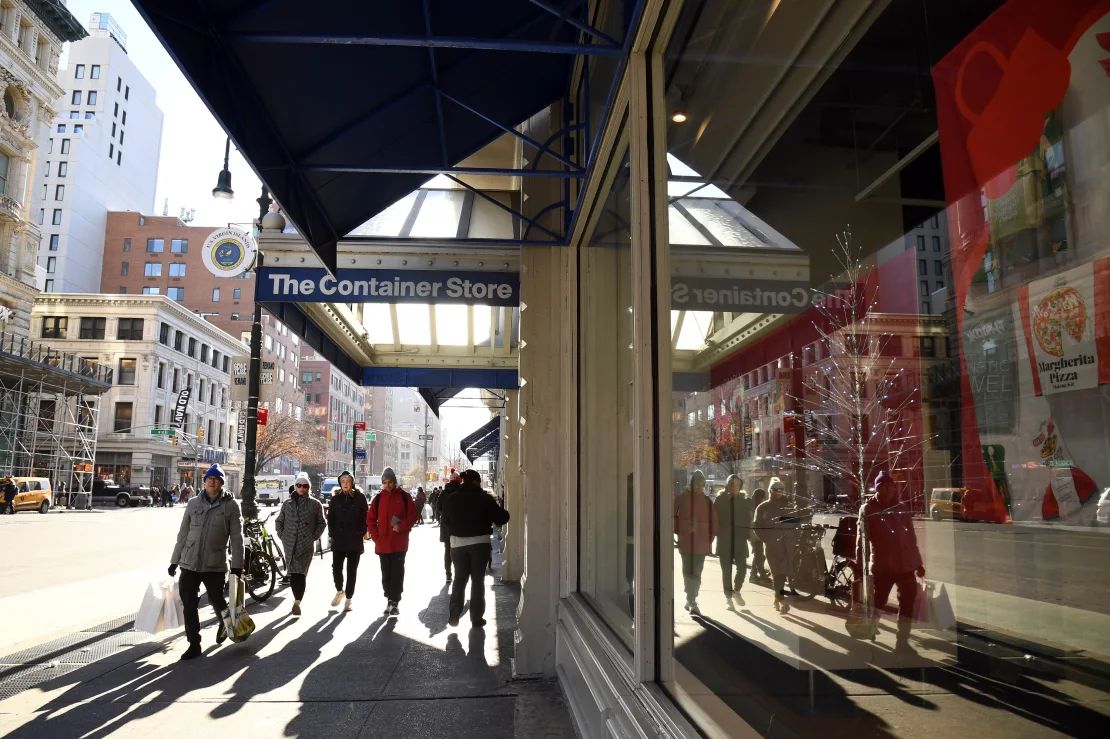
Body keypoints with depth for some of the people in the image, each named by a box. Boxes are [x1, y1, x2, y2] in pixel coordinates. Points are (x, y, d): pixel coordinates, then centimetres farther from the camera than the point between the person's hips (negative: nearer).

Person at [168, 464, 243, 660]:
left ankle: (225, 623, 37)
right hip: (189, 563, 3)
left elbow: (236, 538, -3)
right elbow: (183, 534, 12)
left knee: (216, 600, 3)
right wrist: (174, 561, 11)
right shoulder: (194, 504, 6)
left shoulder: (230, 505, -3)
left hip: (215, 564, -3)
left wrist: (237, 565, -6)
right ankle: (194, 644, 16)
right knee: (189, 604, 2)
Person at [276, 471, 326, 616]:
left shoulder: (315, 504, 4)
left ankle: (297, 602, -13)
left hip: (306, 544, -3)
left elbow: (321, 523, 9)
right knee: (292, 573, 5)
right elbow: (279, 521, 18)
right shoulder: (287, 503, 11)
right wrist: (282, 536, 6)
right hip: (290, 544, 3)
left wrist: (313, 537, -1)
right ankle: (298, 600, 18)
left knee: (300, 573, -11)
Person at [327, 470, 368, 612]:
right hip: (338, 540, 1)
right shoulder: (335, 499, 8)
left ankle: (348, 600, 13)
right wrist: (332, 534, 0)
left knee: (352, 571, 4)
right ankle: (339, 591, 21)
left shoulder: (360, 497, 2)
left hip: (355, 541, -1)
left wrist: (361, 533, -5)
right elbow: (330, 518, 10)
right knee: (336, 567, -7)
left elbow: (364, 517, 3)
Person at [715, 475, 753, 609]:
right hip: (724, 541, -1)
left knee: (742, 567, -8)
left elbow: (748, 521, 10)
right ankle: (728, 596, 15)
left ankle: (736, 590, 16)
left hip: (740, 541, 1)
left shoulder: (745, 501, 7)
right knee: (726, 570, 4)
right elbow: (715, 519, 1)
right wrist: (718, 533, -9)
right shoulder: (720, 500, 0)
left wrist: (747, 534, -2)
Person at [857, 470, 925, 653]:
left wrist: (918, 563, 14)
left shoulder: (902, 508, 8)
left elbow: (911, 538, 13)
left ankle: (902, 641, 18)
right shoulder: (868, 509, -6)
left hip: (905, 564, 4)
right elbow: (862, 539, -9)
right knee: (877, 602, 5)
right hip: (881, 565, -4)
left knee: (907, 603, 6)